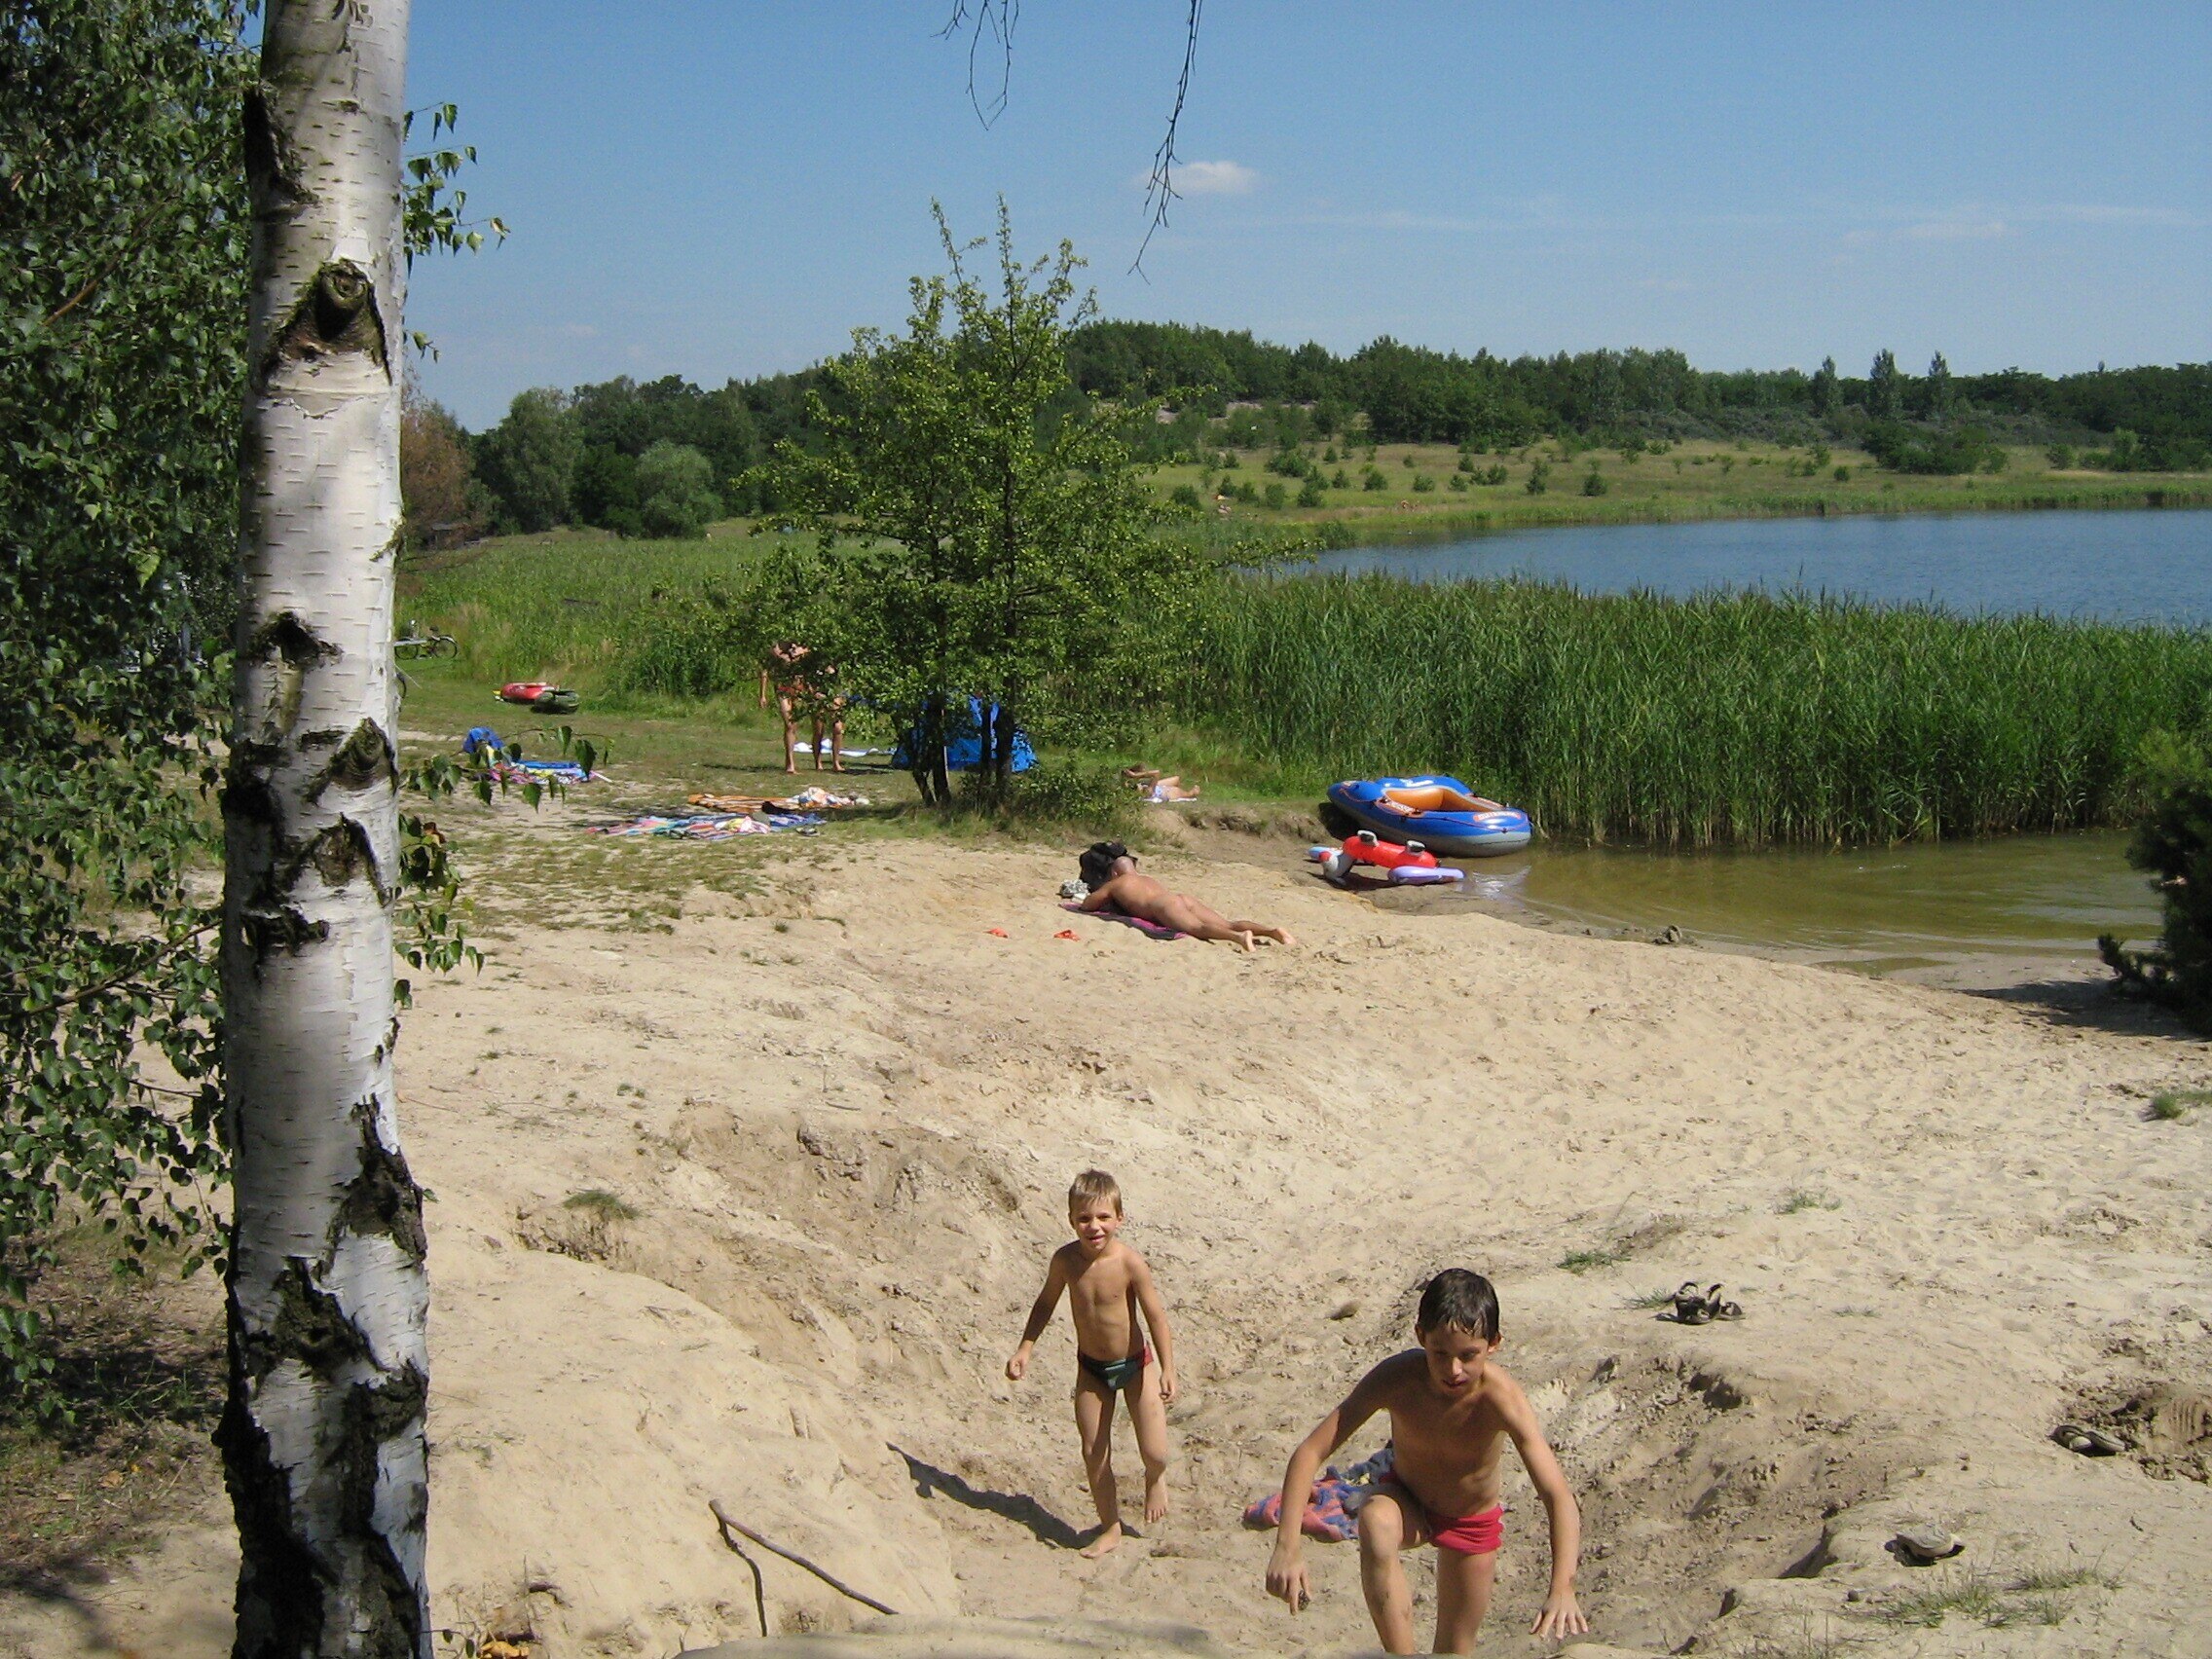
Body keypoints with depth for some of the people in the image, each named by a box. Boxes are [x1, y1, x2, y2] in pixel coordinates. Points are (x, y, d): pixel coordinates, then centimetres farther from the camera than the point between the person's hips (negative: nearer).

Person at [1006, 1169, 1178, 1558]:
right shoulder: (1065, 1260, -14)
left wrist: (1168, 1369, -21)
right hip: (1091, 1368, 3)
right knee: (1093, 1455, 6)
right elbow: (1046, 1303, 4)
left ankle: (1155, 1480, 31)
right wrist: (1025, 1349, 1)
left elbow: (1156, 1317, -18)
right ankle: (1110, 1527, 26)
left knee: (1155, 1453, -6)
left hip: (1135, 1364, -3)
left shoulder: (1130, 1263, -24)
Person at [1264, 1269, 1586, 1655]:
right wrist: (1287, 1547, -43)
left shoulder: (1500, 1397, -35)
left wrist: (1562, 1590, -56)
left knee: (1453, 1652, 8)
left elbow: (1559, 1496, -41)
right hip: (1406, 1500, 0)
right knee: (1375, 1521, -35)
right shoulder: (1398, 1377, -32)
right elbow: (1310, 1452, -31)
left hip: (1473, 1524, 0)